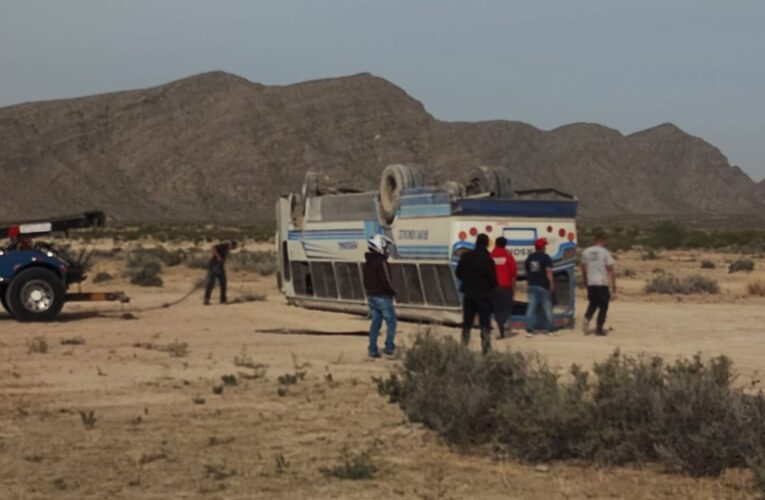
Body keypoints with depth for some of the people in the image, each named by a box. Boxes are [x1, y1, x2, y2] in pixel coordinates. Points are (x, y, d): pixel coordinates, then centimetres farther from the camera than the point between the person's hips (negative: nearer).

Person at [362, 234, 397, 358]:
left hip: (371, 297, 8)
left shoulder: (367, 263, 9)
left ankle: (373, 349, 10)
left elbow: (366, 281, 15)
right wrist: (392, 292, -6)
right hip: (383, 297, -8)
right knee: (391, 322, 3)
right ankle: (389, 347, 1)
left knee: (375, 323, 11)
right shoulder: (381, 263, -18)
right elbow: (386, 280, -20)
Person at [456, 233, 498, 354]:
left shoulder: (466, 256, -2)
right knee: (485, 324, 2)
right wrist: (492, 287, 6)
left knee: (467, 323, 15)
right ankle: (486, 348, -5)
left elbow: (459, 273, 6)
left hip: (468, 293, 4)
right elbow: (493, 279, -15)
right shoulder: (487, 259, -18)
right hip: (484, 294, -4)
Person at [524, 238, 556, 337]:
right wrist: (552, 285, -11)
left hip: (532, 285, 4)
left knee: (531, 308, 1)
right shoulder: (546, 258, -8)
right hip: (544, 286, -4)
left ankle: (529, 330, -5)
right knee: (547, 308, 5)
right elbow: (549, 272, -14)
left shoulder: (529, 258, 10)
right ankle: (550, 330, 11)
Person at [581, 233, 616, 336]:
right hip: (602, 283, -4)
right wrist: (614, 286, -3)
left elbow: (583, 268, 14)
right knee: (603, 306, 6)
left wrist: (585, 282, 26)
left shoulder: (586, 252, 6)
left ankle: (587, 318, -7)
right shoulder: (605, 252, -6)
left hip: (590, 283, 4)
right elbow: (610, 270, -7)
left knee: (593, 303, 19)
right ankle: (599, 328, 2)